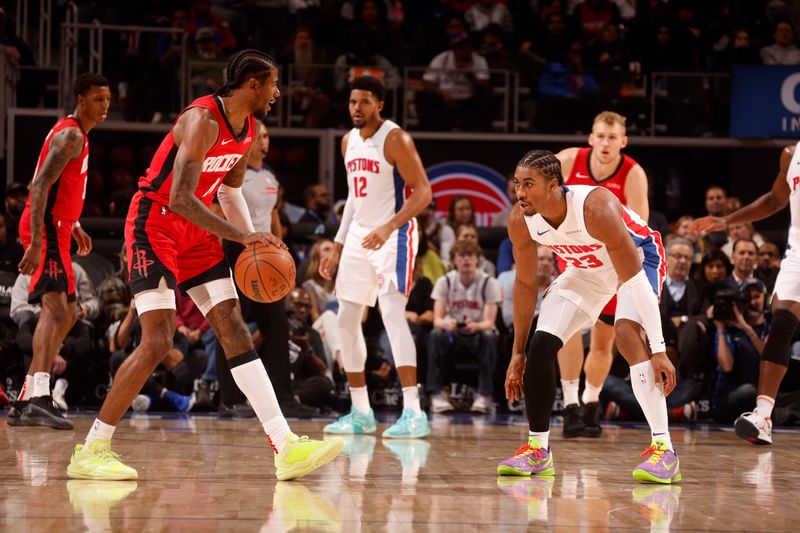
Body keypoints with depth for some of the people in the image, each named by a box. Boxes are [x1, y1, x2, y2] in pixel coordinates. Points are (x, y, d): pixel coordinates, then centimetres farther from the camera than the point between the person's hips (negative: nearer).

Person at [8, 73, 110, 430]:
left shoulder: (75, 135, 19)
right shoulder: (71, 135, -13)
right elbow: (40, 186, -23)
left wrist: (74, 226, 25)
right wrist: (35, 243, -30)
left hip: (55, 229, 11)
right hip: (47, 229, -11)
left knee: (67, 314, 15)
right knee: (55, 307, -24)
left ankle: (25, 403, 17)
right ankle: (39, 399, -38)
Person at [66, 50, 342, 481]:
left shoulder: (248, 129, 5)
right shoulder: (203, 120, -23)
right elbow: (180, 198, -30)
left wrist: (254, 242, 9)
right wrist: (241, 236, -31)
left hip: (194, 230, 9)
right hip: (154, 224, -9)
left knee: (234, 329, 1)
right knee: (157, 341, -16)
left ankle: (285, 446, -3)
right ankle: (90, 452, -7)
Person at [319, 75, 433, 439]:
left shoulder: (395, 139, -12)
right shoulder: (349, 141, 11)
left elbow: (423, 191, -18)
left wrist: (389, 227, -31)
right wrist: (337, 249, 18)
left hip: (392, 236, -9)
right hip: (358, 237, 9)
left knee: (392, 313, -22)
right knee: (346, 320, 7)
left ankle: (414, 413, -25)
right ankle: (360, 413, 16)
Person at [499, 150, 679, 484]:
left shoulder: (596, 209, -39)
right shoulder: (520, 222, -21)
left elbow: (635, 281, -36)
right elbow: (526, 284, -4)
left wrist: (658, 350, -39)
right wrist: (517, 353, 0)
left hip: (638, 256, -6)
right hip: (587, 267, 6)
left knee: (627, 333, -31)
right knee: (540, 346, -5)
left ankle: (664, 450, -32)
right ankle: (537, 450, 12)